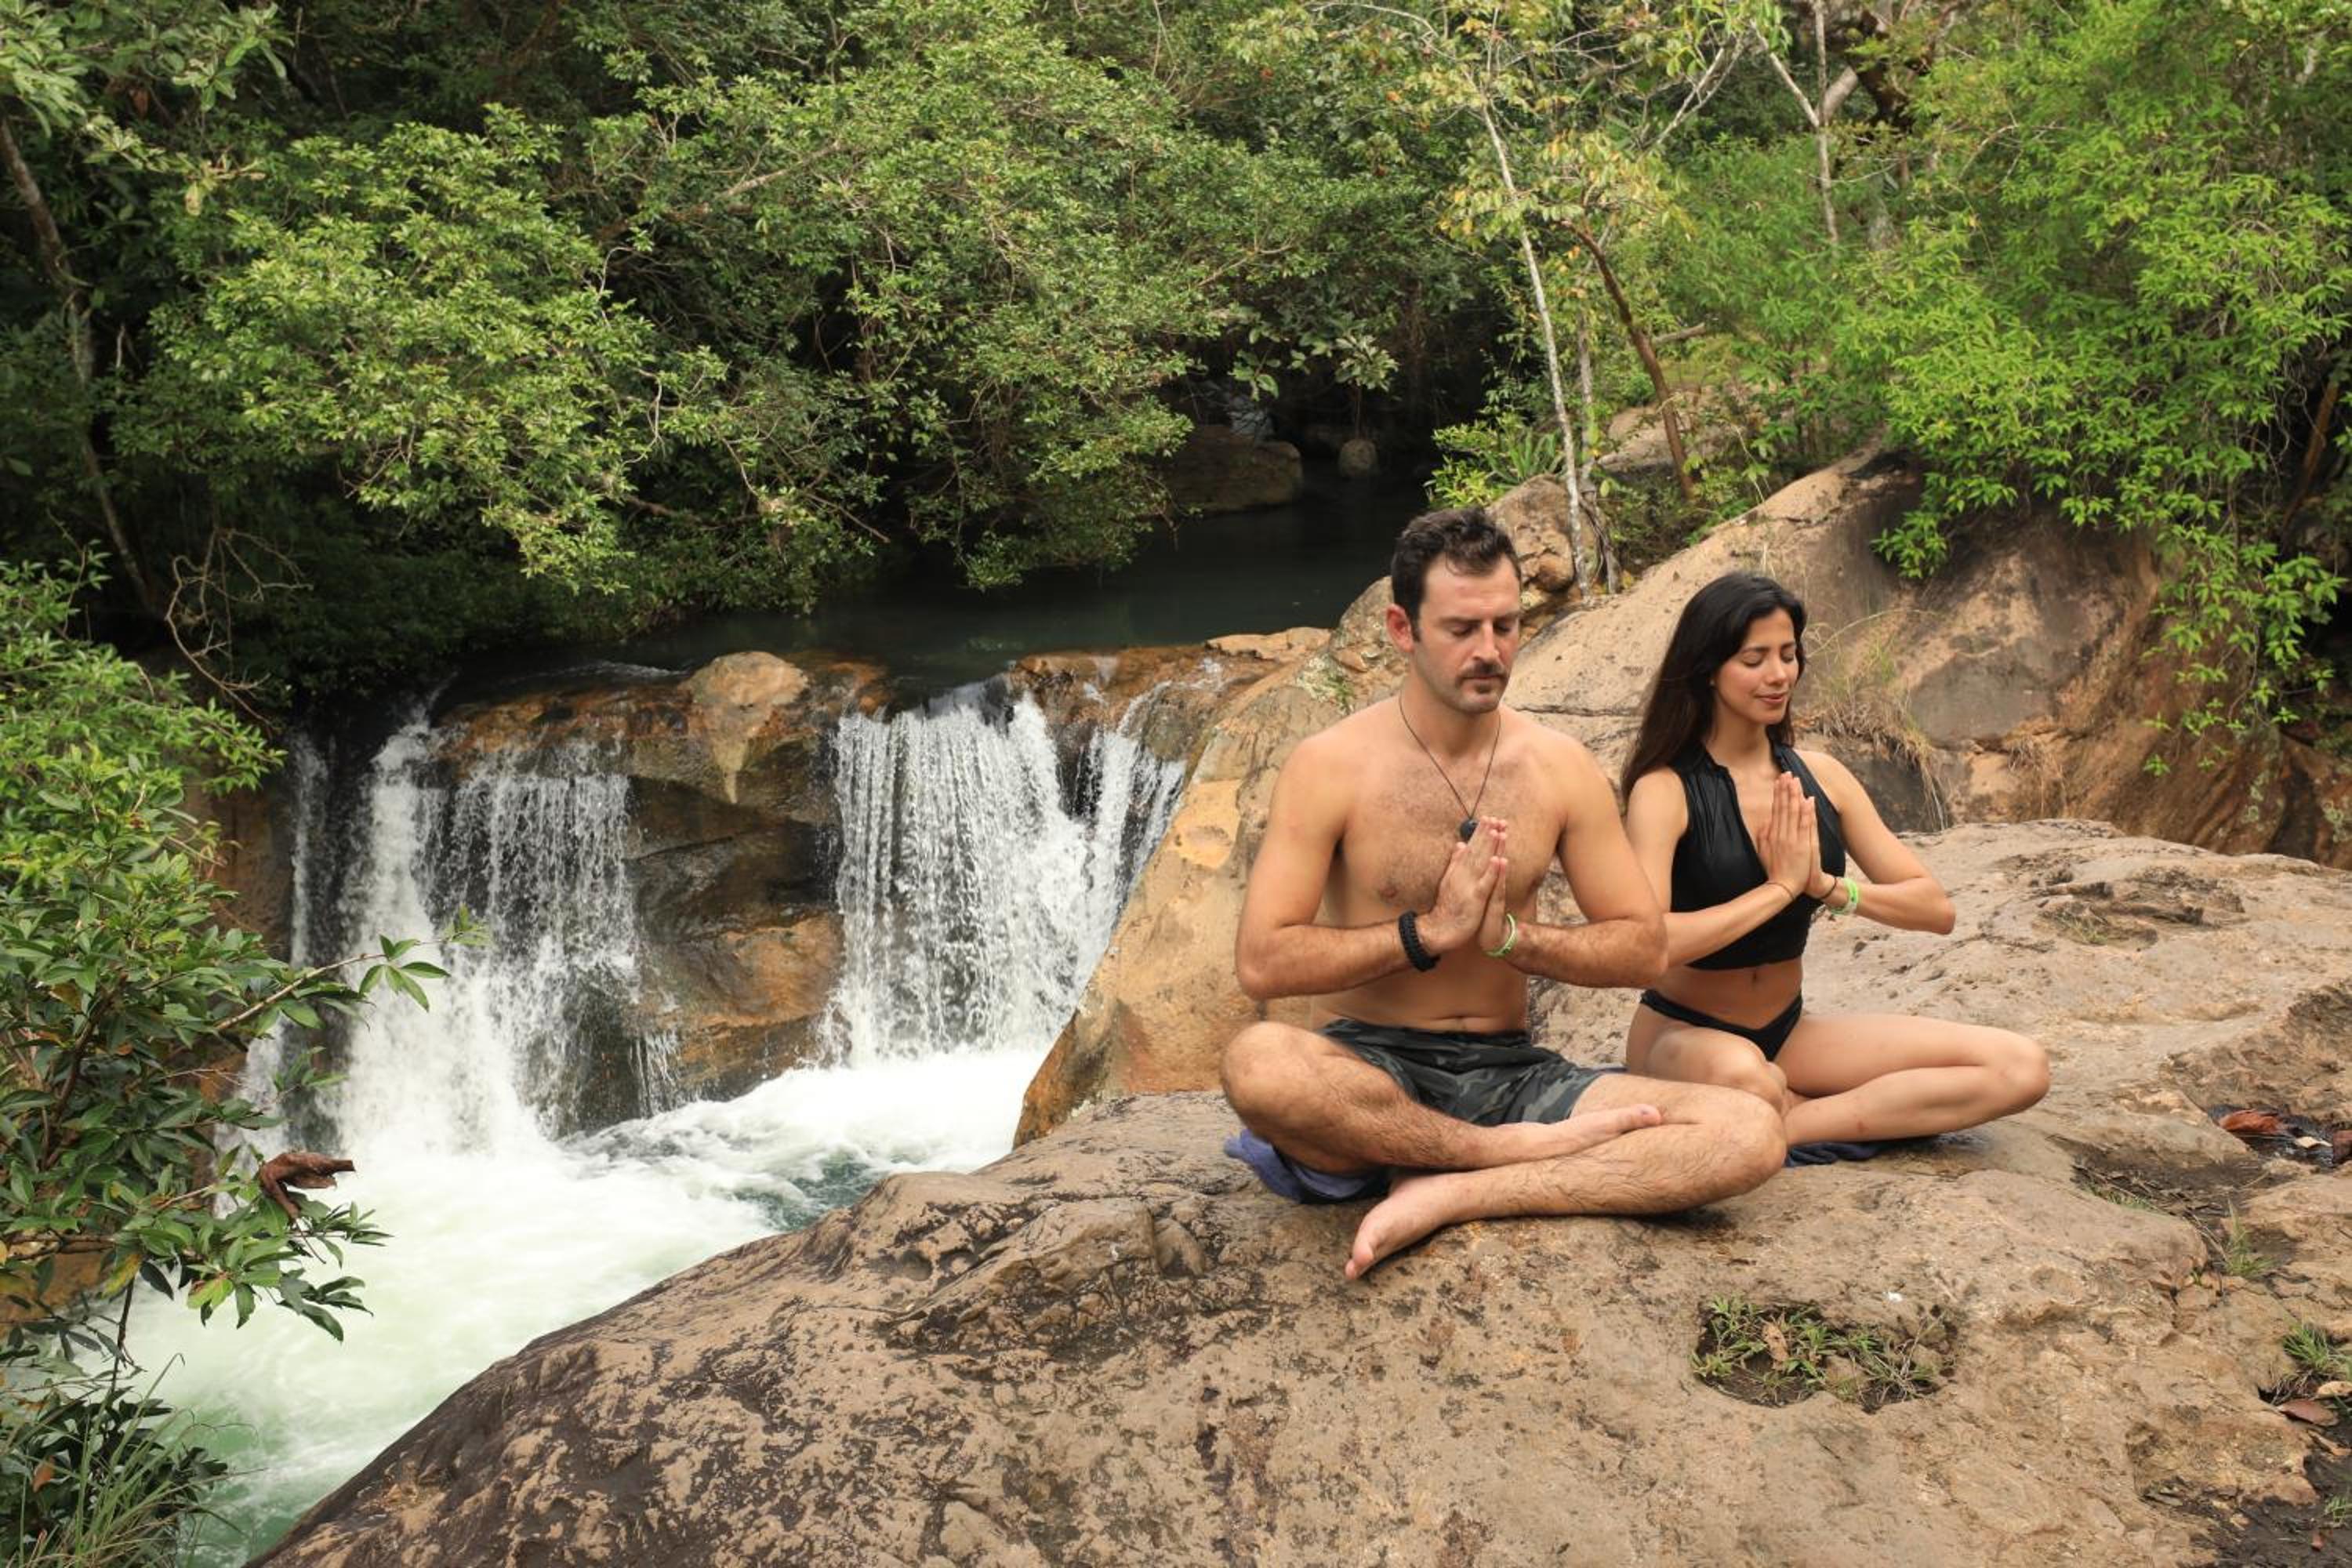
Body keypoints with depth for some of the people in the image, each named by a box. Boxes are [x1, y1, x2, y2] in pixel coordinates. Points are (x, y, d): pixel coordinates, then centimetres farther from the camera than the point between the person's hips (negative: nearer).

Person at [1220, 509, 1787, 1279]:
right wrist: (1428, 932, -16)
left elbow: (1645, 949, 6)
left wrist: (1511, 936, -11)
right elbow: (1262, 963, -12)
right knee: (1258, 1062, -40)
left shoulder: (1560, 767, 7)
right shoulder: (1329, 766, -4)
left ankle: (1450, 1194, -24)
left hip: (1510, 1071, 4)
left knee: (1751, 1133, -19)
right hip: (1371, 1069, -3)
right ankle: (1526, 1154, -19)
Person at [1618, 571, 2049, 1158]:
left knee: (2021, 1068, -9)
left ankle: (1791, 1125, -16)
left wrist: (1827, 888, -16)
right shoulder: (1666, 790, -15)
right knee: (1741, 1075, -44)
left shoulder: (1819, 776, 2)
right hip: (1683, 1034, -7)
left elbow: (1935, 908, 1)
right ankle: (1871, 1114, -13)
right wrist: (1780, 888, -21)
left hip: (1787, 1030, 7)